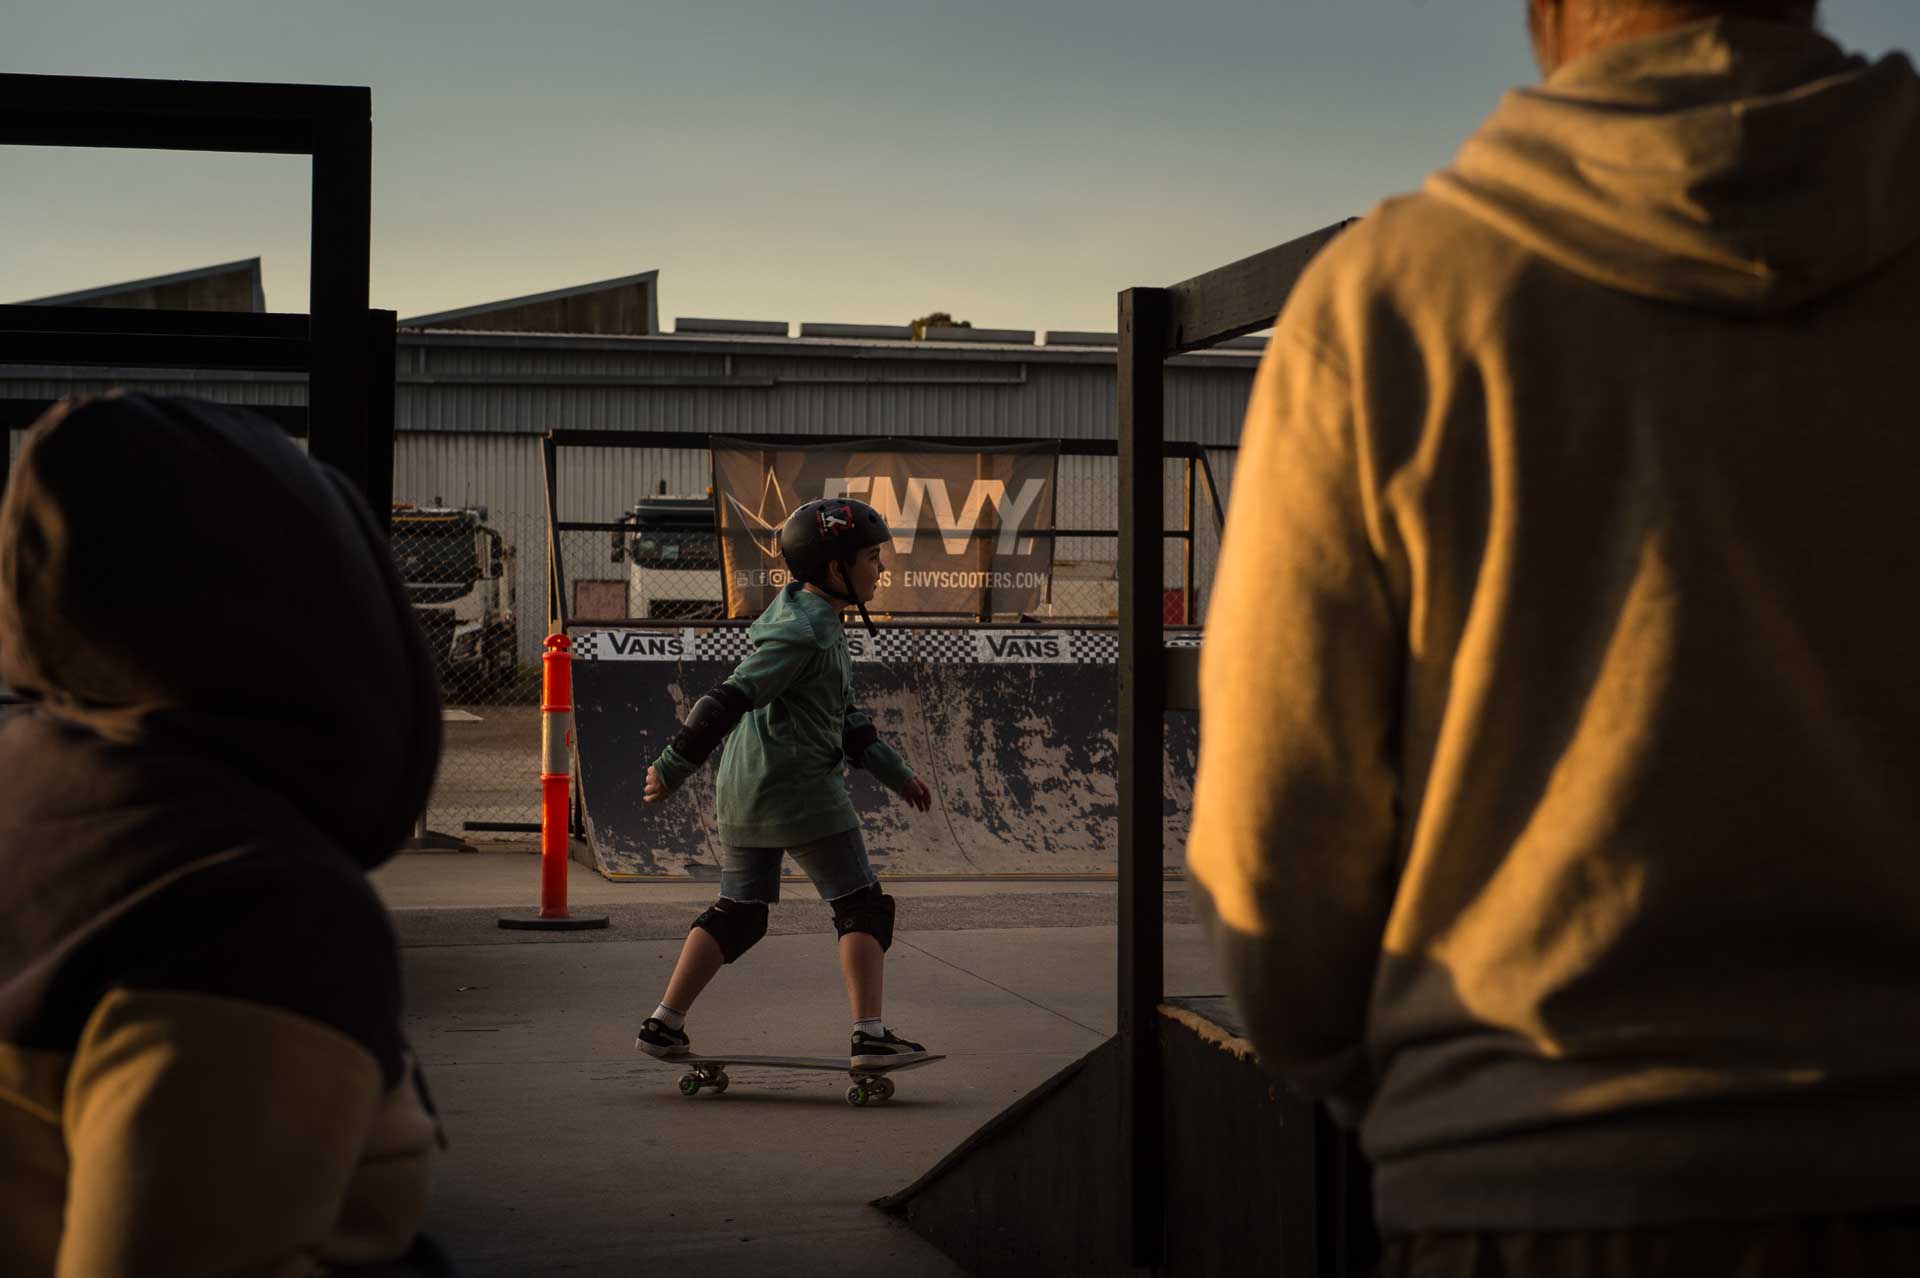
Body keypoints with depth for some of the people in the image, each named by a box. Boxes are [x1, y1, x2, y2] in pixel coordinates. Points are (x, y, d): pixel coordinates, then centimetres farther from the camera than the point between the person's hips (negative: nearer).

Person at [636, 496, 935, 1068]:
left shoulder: (817, 617, 15)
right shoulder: (804, 632, -18)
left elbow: (843, 714, 21)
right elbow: (729, 699, -20)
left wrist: (895, 774, 19)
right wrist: (672, 769, -16)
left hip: (743, 787, 10)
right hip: (800, 786, -10)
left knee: (737, 913, 14)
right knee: (862, 907, -2)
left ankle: (663, 1026, 14)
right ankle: (870, 1036, -6)